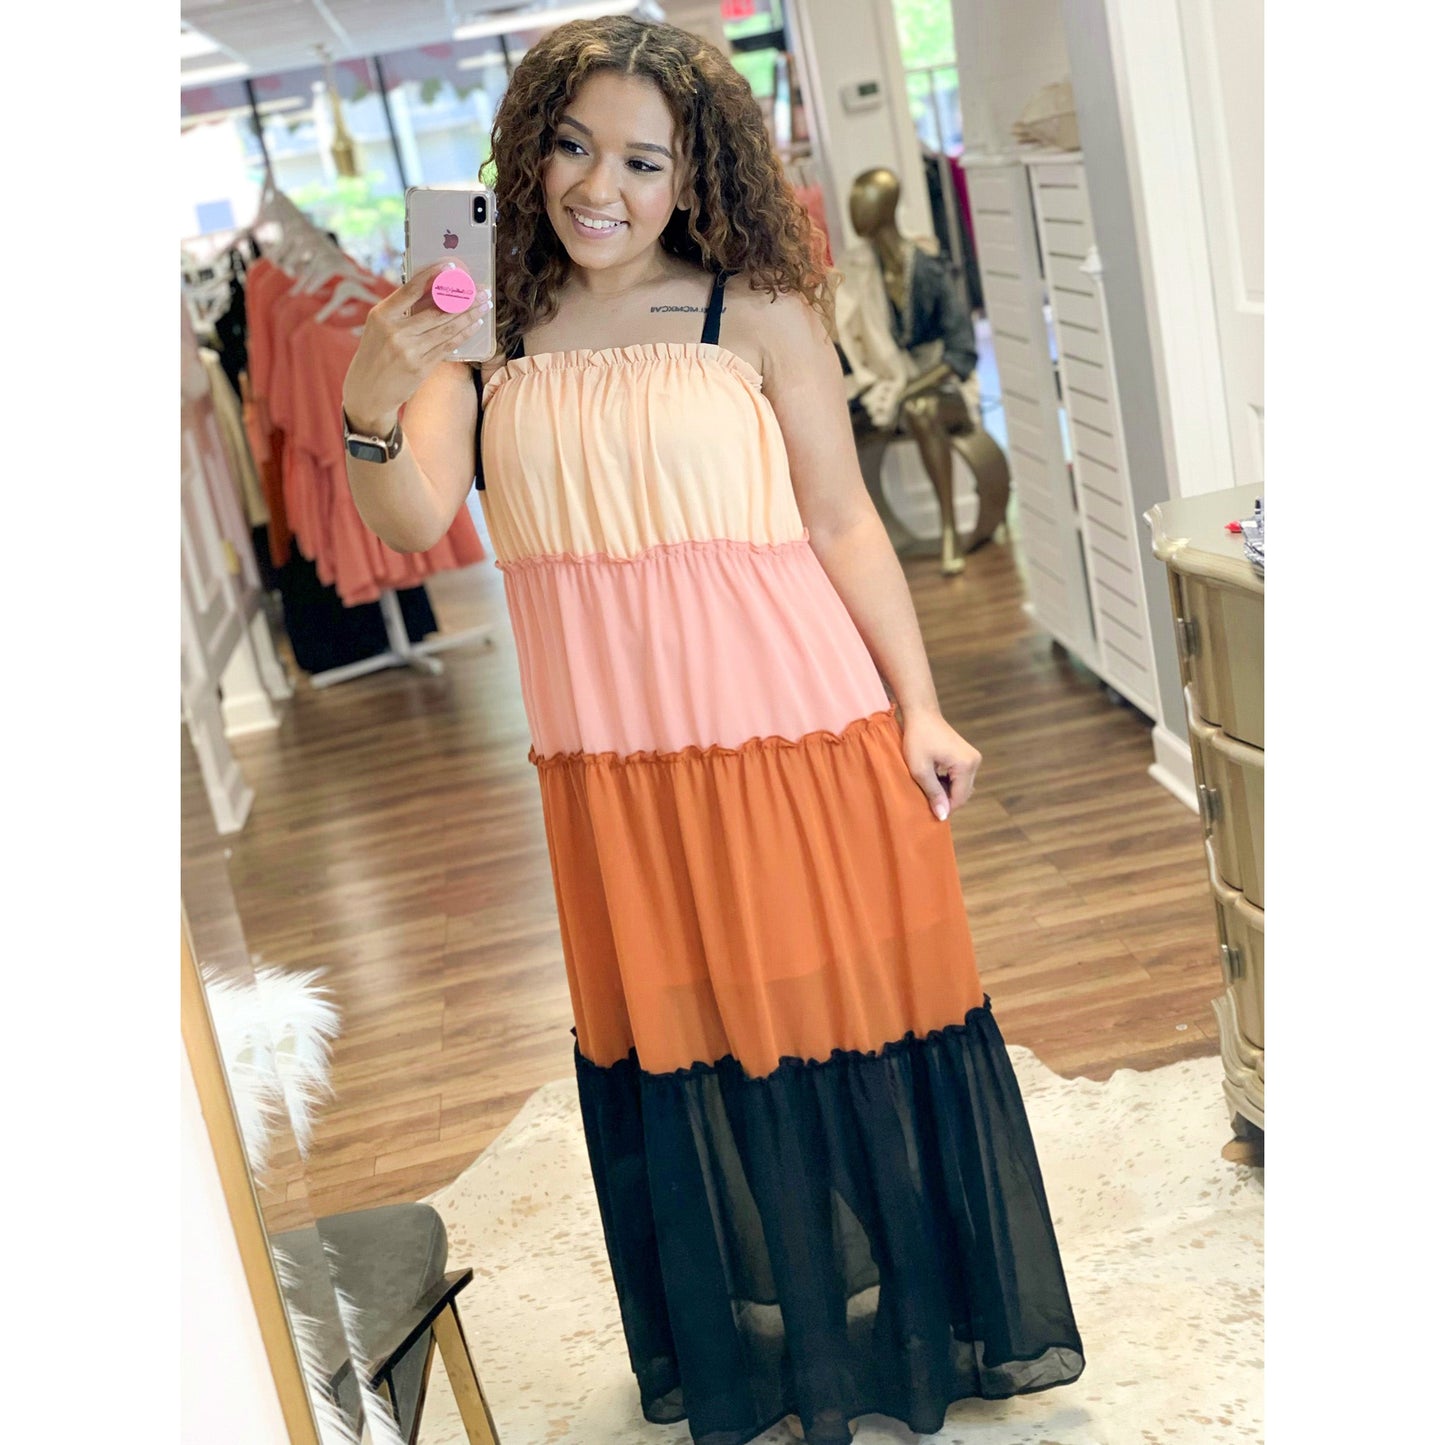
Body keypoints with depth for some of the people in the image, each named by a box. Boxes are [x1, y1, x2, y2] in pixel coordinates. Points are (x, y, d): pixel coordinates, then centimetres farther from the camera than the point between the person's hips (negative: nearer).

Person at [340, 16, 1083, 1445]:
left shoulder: (760, 313, -4)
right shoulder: (487, 334, 2)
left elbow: (843, 521, -2)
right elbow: (413, 521, -6)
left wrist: (919, 707, -7)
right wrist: (368, 407, -26)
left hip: (796, 737, -2)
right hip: (611, 765, 3)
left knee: (841, 1026, 9)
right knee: (682, 1057, 15)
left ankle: (923, 1328, 34)